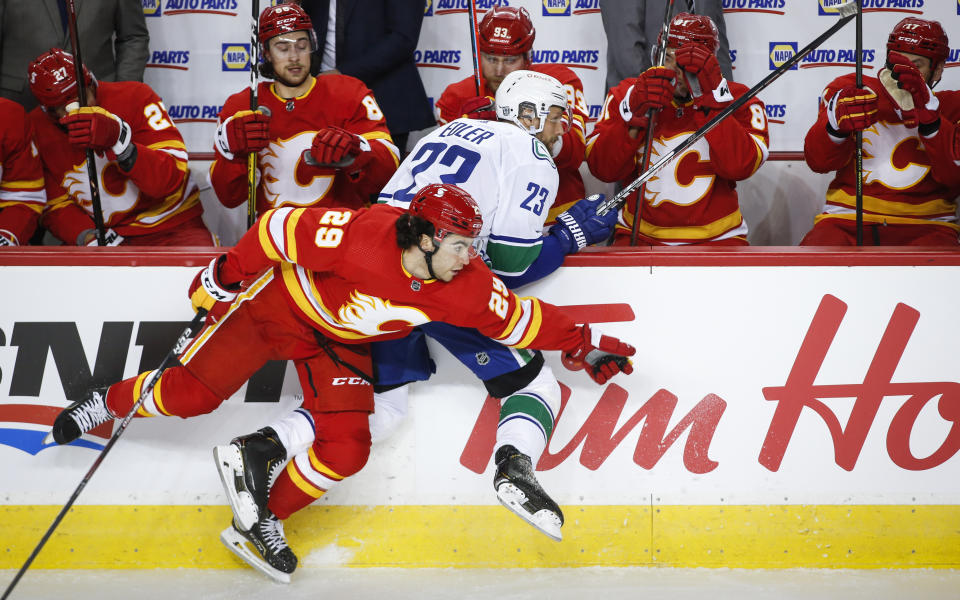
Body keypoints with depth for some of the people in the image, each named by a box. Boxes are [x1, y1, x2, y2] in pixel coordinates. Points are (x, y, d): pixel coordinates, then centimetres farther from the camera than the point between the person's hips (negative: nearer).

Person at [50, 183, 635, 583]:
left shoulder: (465, 286, -21)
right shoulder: (360, 235, -36)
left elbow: (516, 317, -8)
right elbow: (284, 228, -25)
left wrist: (583, 342, -8)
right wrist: (224, 275, -14)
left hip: (341, 342, 5)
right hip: (279, 302, -4)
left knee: (346, 449, -11)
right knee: (192, 393, -8)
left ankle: (264, 523, 8)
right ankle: (111, 402, 23)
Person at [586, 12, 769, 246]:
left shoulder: (736, 98, -1)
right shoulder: (628, 94, 3)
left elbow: (740, 166, -18)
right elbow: (602, 169, -7)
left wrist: (713, 100, -24)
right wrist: (634, 113, -20)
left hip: (715, 239, -1)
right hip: (640, 237, 1)